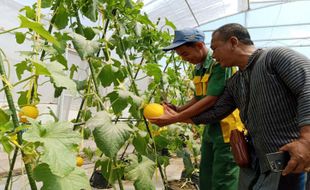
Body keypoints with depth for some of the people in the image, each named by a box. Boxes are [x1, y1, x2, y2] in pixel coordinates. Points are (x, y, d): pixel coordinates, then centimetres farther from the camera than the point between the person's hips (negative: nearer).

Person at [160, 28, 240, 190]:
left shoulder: (220, 63, -18)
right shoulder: (198, 68, 10)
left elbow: (210, 100, -25)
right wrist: (178, 109, -1)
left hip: (226, 128, -8)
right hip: (210, 127, 9)